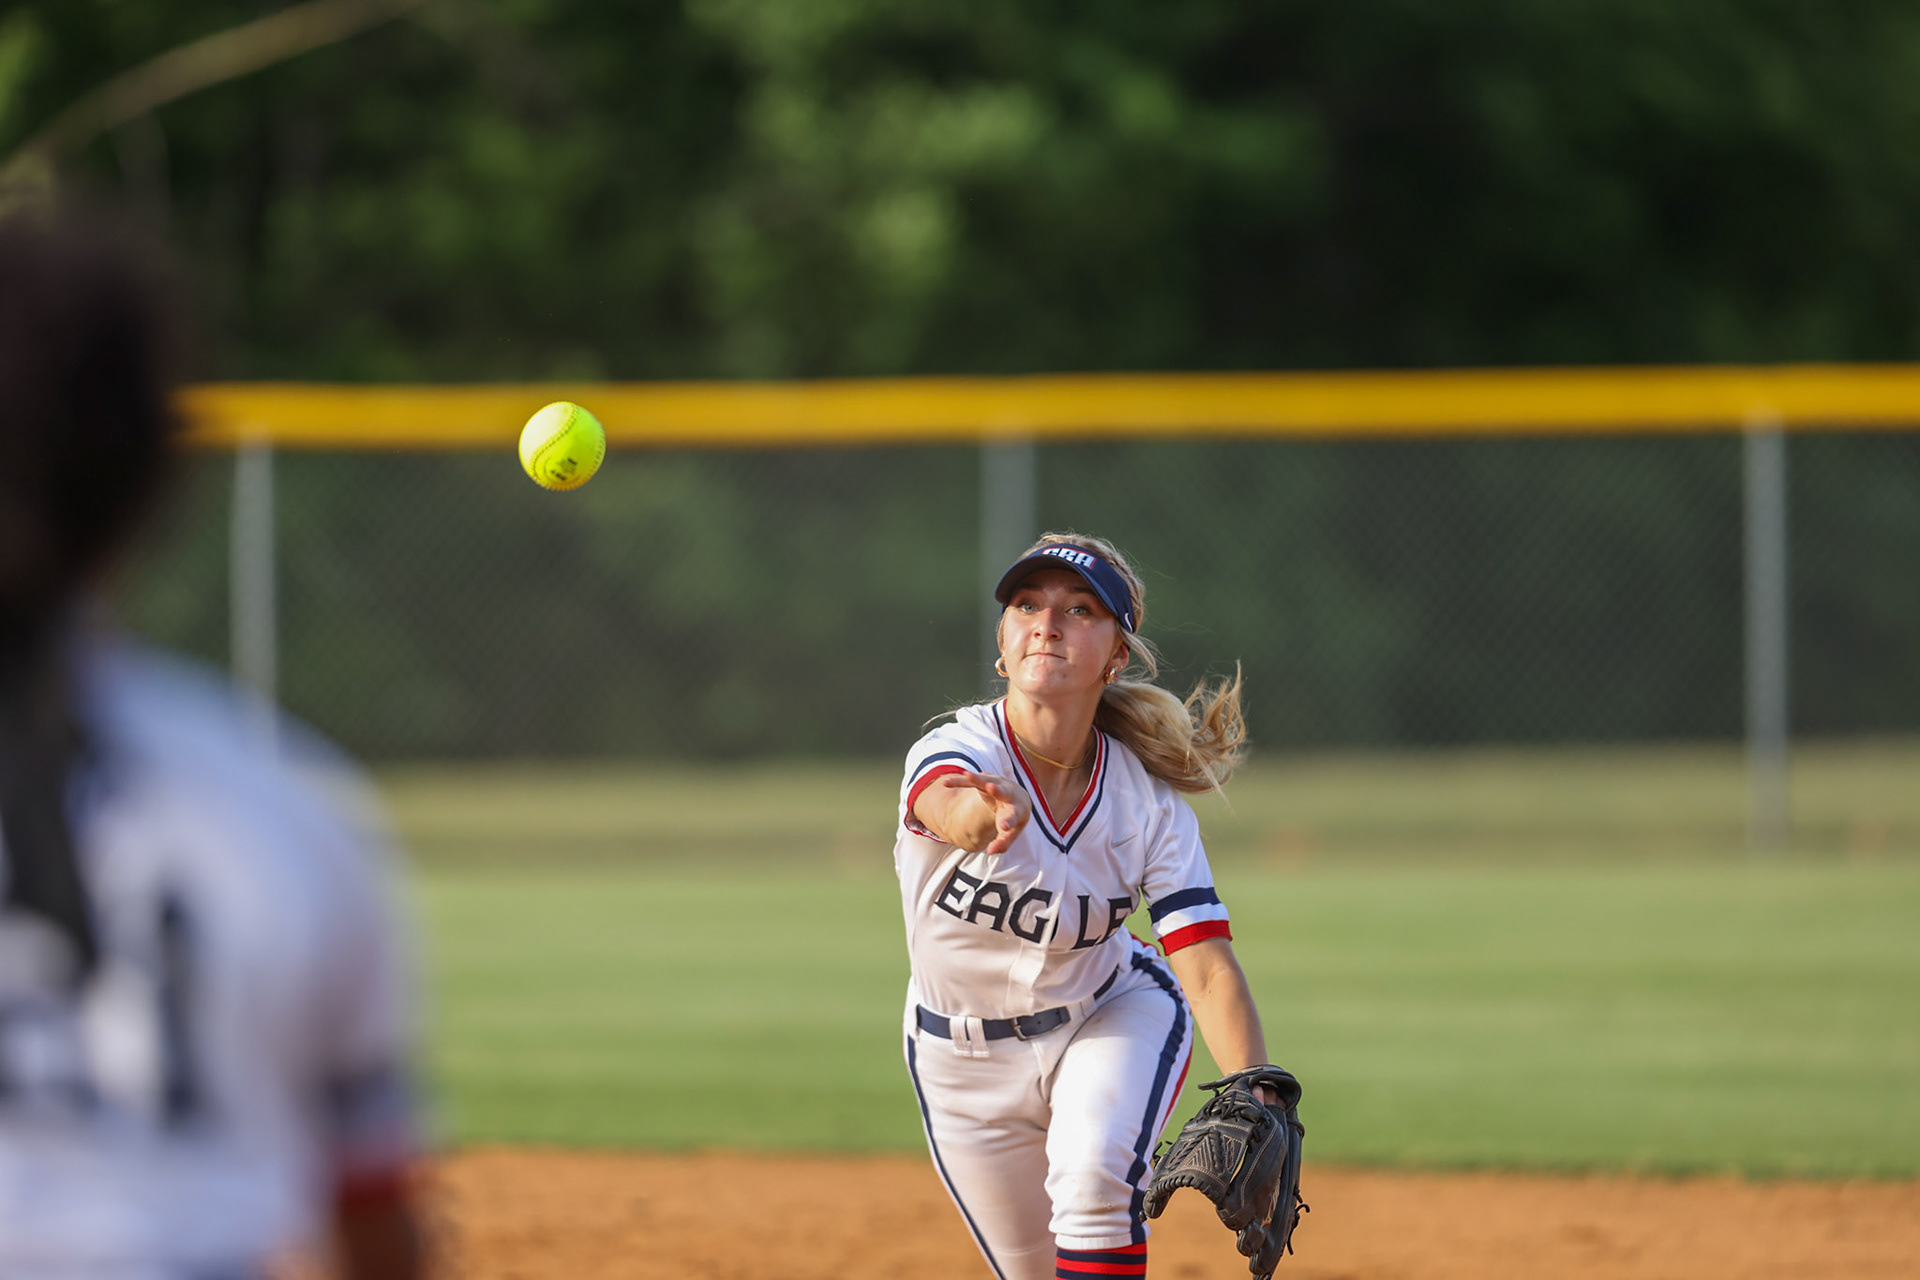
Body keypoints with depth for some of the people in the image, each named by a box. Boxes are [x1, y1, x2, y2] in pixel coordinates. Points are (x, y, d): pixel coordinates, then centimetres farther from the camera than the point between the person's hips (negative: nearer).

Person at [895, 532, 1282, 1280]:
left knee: (1094, 1172, -32)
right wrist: (991, 812, -78)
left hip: (1113, 1021, -1)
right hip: (964, 1061, 1)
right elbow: (950, 806, -53)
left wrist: (1256, 1099, -43)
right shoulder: (953, 755, -27)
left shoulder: (1149, 804, -20)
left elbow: (1207, 969, -25)